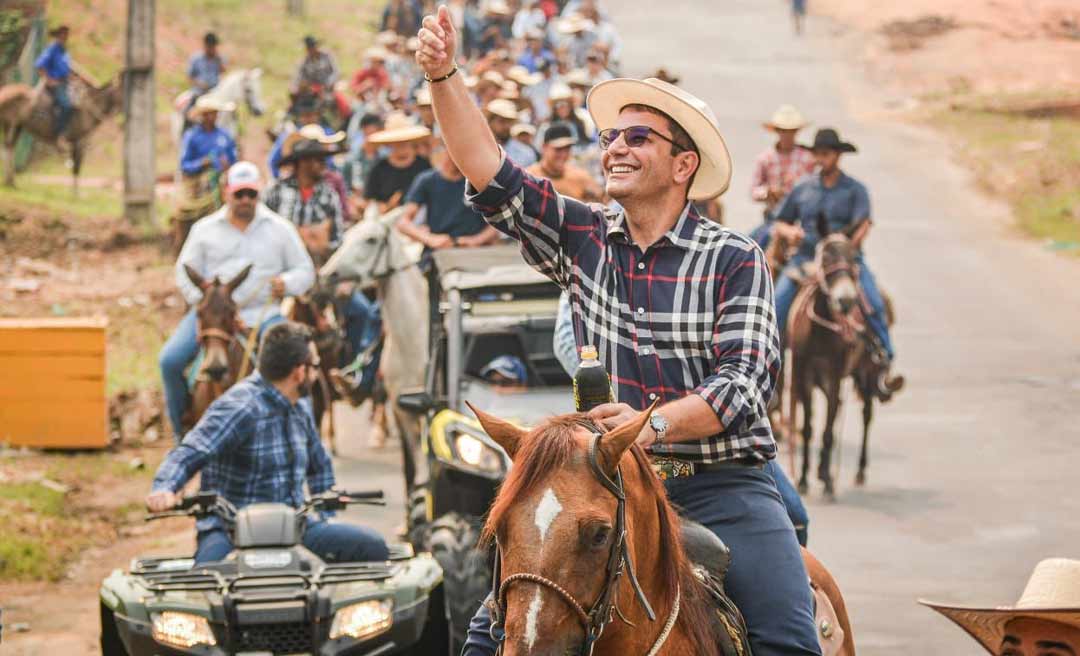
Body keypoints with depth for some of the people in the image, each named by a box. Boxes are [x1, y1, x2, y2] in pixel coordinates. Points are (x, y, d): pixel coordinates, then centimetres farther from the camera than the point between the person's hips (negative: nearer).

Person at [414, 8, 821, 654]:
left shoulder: (735, 260, -2)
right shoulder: (585, 241, 9)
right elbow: (493, 175, 2)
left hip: (723, 486, -3)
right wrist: (444, 76, -10)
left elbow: (745, 380, -13)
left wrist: (654, 423, -28)